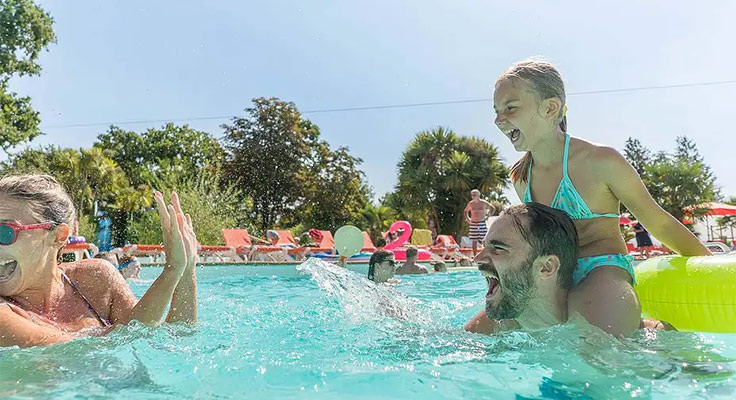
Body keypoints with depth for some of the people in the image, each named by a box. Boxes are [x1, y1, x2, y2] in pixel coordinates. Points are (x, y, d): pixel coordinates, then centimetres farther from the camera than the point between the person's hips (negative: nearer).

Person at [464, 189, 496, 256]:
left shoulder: (483, 203, -2)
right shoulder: (470, 203, 7)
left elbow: (493, 208, 8)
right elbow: (465, 211, 24)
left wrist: (487, 216, 0)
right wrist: (467, 218, 10)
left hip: (482, 223, -2)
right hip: (473, 224, 3)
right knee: (474, 241, 2)